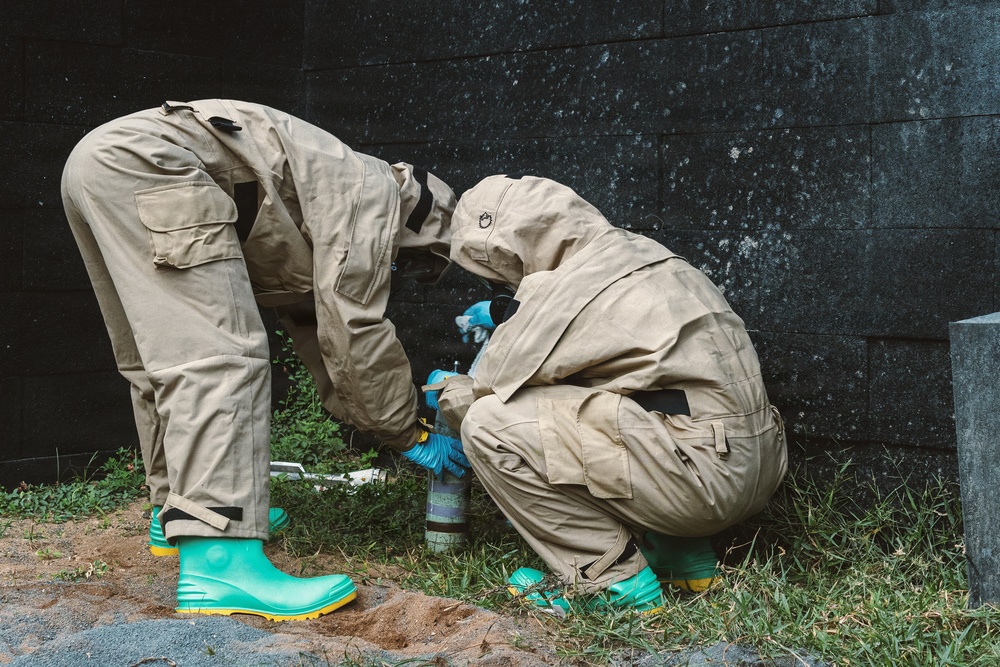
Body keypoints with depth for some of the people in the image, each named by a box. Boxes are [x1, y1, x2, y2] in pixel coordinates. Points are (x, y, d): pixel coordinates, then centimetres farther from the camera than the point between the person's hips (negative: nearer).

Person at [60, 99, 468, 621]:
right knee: (220, 357, -15)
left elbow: (315, 334, 33)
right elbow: (354, 329, -4)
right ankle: (217, 563, -22)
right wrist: (411, 435, 6)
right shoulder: (372, 192, 3)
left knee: (160, 359, 21)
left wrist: (394, 421, 30)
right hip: (145, 164, -11)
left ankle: (177, 511, 34)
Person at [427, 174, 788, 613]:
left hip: (704, 476, -10)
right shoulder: (636, 250, 15)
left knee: (489, 424, -12)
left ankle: (614, 580, -4)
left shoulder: (569, 292, -12)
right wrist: (510, 319, 37)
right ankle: (681, 557, 21)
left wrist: (448, 390, 19)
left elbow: (492, 389, -3)